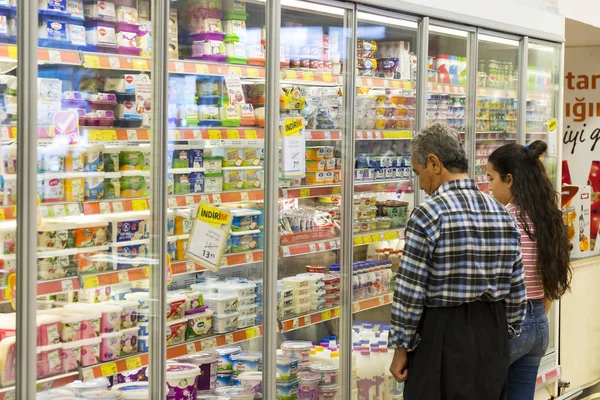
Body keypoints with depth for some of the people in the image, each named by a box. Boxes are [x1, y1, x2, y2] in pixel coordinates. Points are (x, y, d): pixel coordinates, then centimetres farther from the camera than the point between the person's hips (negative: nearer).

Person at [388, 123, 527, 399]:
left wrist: (401, 347, -5)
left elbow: (409, 293, -15)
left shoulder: (428, 215, -15)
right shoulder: (503, 214, 5)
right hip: (492, 335, 6)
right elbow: (517, 292, 9)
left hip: (442, 337, -6)